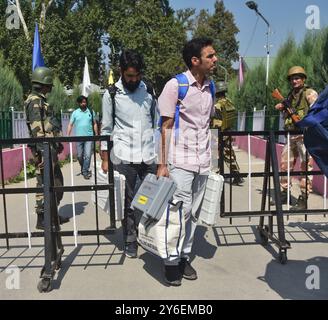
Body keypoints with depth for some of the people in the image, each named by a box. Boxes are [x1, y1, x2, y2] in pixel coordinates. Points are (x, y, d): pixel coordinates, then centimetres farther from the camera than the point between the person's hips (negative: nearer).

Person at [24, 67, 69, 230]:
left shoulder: (41, 100, 18)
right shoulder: (35, 101, -13)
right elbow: (37, 129, -20)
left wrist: (57, 144, 26)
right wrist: (43, 153, -24)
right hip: (44, 151, -10)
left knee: (57, 181, 16)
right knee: (44, 184, -3)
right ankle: (41, 219, 6)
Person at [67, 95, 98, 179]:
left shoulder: (91, 112, 6)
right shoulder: (75, 113, 5)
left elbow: (95, 124, 11)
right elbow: (70, 125, 3)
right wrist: (68, 136, -6)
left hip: (89, 137, -1)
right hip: (79, 137, 1)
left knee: (88, 155, -9)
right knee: (79, 156, 9)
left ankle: (85, 172, 1)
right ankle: (83, 168, 32)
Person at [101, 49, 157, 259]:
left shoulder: (149, 91, 7)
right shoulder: (111, 94, 0)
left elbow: (156, 123, 11)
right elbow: (106, 129, 2)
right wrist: (105, 159, 1)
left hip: (149, 155, 3)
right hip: (124, 157, -2)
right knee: (128, 201, 6)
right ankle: (130, 241, 21)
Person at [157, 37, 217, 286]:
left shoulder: (210, 87, 10)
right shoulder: (175, 85, -7)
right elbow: (166, 126, -6)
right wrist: (162, 164, -9)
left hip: (203, 162, 6)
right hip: (180, 160, -5)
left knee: (194, 212, 9)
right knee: (181, 210, -4)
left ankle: (185, 257, 22)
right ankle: (172, 261, 12)